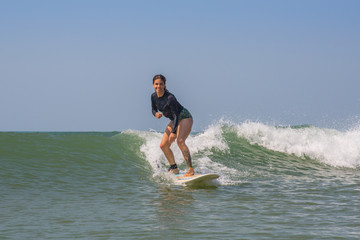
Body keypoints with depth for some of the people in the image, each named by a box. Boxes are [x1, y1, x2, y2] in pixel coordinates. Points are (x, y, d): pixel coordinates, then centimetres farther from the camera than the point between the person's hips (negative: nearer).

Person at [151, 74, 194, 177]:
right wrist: (156, 114, -16)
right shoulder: (154, 96, -5)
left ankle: (191, 169, -33)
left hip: (184, 117, -8)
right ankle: (174, 168, 15)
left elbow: (176, 115, -29)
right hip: (174, 120, 8)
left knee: (180, 141, -29)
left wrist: (173, 132, -37)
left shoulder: (170, 98, -27)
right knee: (163, 145, 2)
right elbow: (154, 109, 10)